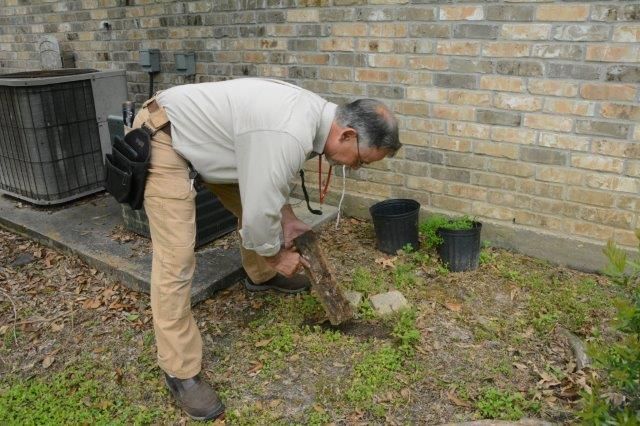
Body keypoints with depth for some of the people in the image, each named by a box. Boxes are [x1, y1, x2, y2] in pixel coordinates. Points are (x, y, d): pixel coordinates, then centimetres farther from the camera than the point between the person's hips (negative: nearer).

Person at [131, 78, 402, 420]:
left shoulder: (313, 113, -1)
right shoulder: (290, 136, -34)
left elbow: (267, 177, 14)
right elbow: (258, 213, -27)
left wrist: (287, 218, 8)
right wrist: (277, 255, -8)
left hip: (199, 129, 10)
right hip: (164, 137, -10)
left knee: (253, 197, 19)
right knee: (176, 259, -12)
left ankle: (260, 275, 44)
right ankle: (179, 371, 1)